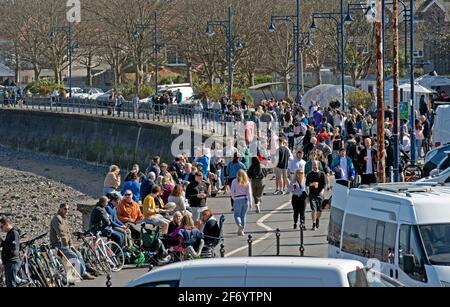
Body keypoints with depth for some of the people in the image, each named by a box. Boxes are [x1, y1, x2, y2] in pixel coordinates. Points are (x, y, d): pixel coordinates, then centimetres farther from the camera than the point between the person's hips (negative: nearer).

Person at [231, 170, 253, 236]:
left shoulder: (235, 181, -4)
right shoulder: (247, 182, 1)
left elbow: (232, 191, -4)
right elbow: (249, 192, -2)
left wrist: (234, 198, 12)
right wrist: (250, 202, -1)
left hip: (237, 199, -3)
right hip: (245, 199, 3)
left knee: (237, 215, 4)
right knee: (243, 215, 13)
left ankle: (239, 225, -24)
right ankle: (242, 230, 16)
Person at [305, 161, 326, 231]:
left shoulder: (322, 174, 3)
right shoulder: (309, 174, 5)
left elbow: (324, 184, 1)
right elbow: (306, 183, 7)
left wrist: (322, 190, -16)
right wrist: (311, 184, -14)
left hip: (319, 194, 1)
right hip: (312, 194, -1)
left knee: (319, 210, 7)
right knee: (313, 209, -14)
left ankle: (317, 221, 36)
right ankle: (314, 225, -14)